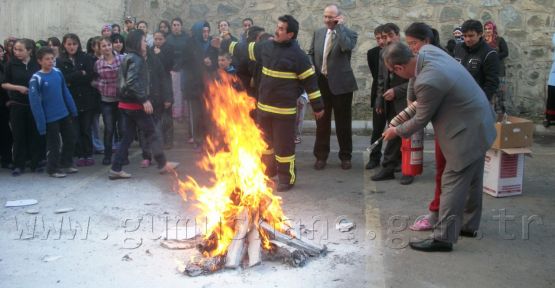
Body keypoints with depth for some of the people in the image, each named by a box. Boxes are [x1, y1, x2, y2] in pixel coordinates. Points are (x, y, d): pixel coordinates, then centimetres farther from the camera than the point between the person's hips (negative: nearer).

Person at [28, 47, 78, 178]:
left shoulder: (58, 73, 0)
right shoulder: (36, 79, -16)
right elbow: (35, 102, -16)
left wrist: (73, 109, 9)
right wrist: (41, 123, -18)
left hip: (64, 114, 6)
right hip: (50, 118, -6)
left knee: (70, 139, 16)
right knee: (53, 144, 6)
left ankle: (66, 164, 35)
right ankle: (53, 169, 23)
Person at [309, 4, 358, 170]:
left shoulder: (349, 33, -5)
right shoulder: (318, 33, 10)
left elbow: (347, 47, -26)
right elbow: (311, 54, 15)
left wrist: (339, 27, -18)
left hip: (340, 83, -4)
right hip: (320, 82, 4)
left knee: (343, 122, 6)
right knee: (322, 121, 10)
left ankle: (345, 156, 19)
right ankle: (321, 156, 21)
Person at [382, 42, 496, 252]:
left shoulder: (427, 82, -30)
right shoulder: (427, 50, -6)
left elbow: (421, 120, -14)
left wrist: (397, 131, 1)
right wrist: (415, 100, 15)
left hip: (467, 132, -10)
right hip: (479, 124, 10)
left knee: (452, 183, -5)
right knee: (471, 180, 19)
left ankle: (444, 237, 1)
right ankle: (469, 225, 33)